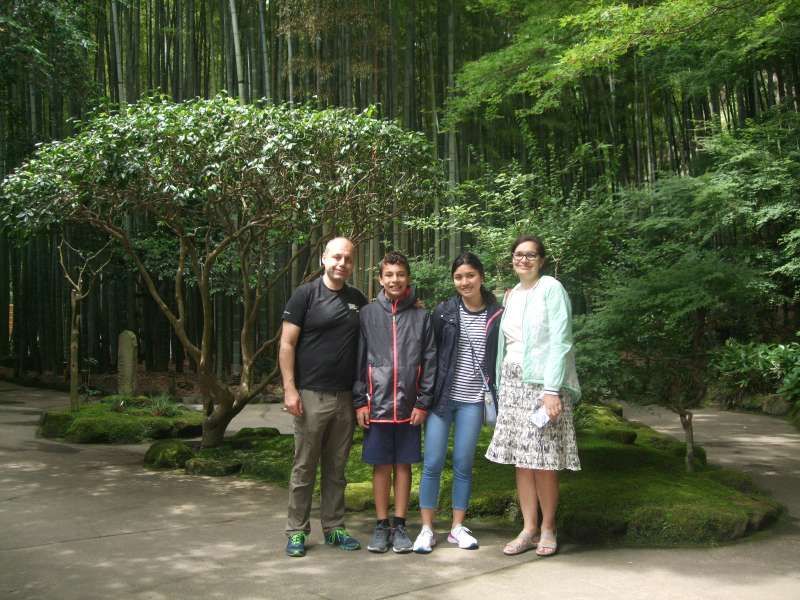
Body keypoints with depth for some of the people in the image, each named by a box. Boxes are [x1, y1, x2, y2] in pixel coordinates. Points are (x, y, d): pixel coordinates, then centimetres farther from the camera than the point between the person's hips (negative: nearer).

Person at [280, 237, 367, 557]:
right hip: (311, 396, -4)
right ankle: (297, 531, 12)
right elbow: (287, 344, -6)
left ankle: (333, 528, 21)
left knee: (337, 468, 12)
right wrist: (289, 389, -13)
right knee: (304, 467, 3)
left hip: (345, 398, 4)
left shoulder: (357, 300, 11)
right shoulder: (305, 294, -3)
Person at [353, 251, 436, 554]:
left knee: (403, 465, 8)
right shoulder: (368, 314, 3)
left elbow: (429, 362, 2)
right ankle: (382, 525, 17)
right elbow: (358, 360, 2)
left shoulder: (421, 317, 3)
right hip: (377, 404, 0)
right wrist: (360, 401, -3)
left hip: (409, 407, 0)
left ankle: (399, 525, 18)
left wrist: (423, 402, -4)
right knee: (381, 466, 7)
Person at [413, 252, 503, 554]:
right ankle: (427, 529, 9)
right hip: (441, 398, 0)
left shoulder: (497, 315, 1)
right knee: (432, 464, 0)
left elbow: (501, 357, 7)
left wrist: (496, 397, 1)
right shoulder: (443, 312, 1)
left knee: (463, 465, 6)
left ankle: (457, 527, 18)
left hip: (472, 401, 0)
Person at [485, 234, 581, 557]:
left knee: (543, 461, -2)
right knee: (521, 459, 7)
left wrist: (552, 390, -19)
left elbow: (560, 342, -12)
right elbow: (506, 344, 14)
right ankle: (529, 529, 15)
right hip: (512, 382, 6)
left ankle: (548, 528, 14)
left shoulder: (551, 288, -5)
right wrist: (499, 387, 8)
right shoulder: (510, 295, 15)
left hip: (541, 381, -6)